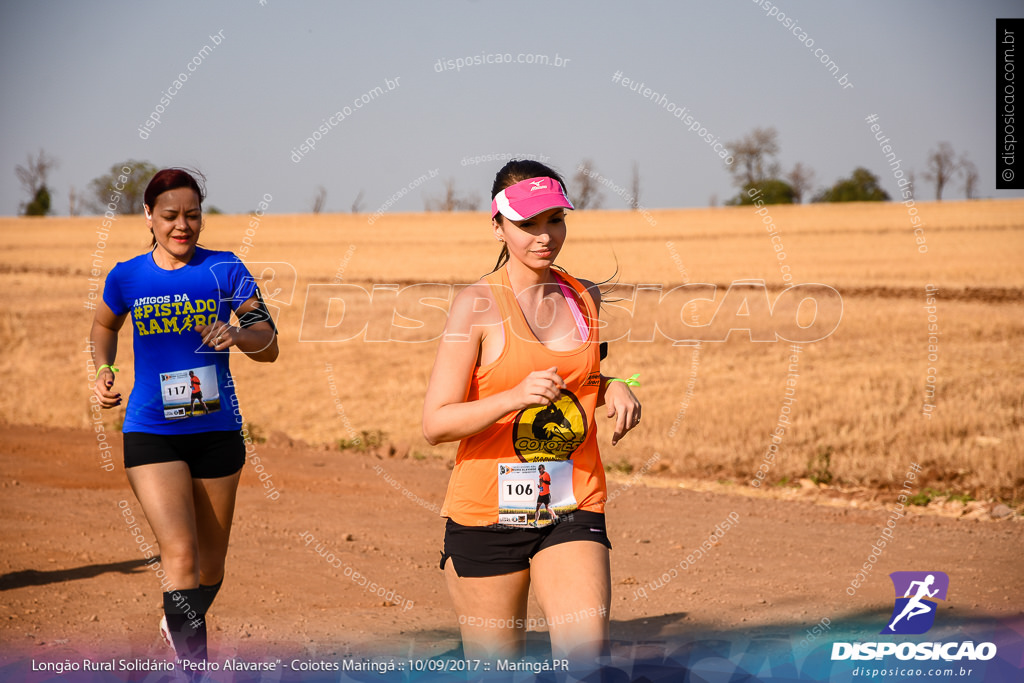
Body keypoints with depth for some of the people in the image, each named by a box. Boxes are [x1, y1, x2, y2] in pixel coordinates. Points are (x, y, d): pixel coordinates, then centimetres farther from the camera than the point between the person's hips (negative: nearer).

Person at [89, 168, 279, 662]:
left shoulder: (225, 270, -2)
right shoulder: (127, 278, 0)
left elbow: (270, 347, -4)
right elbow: (104, 327, 22)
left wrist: (238, 336, -26)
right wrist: (103, 371, 2)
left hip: (217, 430, 2)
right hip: (151, 433, -2)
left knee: (210, 559, 13)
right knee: (180, 552, -17)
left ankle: (178, 625, 43)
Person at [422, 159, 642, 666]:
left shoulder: (586, 297, 7)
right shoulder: (477, 305, -7)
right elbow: (435, 424, -12)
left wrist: (613, 389, 3)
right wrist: (516, 397, -26)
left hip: (574, 510, 3)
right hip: (486, 511, -3)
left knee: (586, 657, -15)